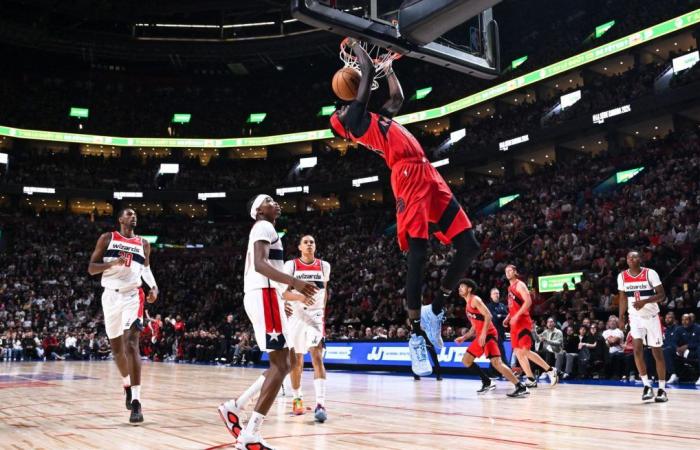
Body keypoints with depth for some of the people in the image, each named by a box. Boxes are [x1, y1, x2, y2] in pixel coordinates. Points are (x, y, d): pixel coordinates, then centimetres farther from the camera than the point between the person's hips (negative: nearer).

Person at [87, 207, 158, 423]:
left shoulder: (143, 243, 10)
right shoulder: (107, 238, 5)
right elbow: (91, 268, 1)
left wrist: (153, 287, 6)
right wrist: (113, 262, -17)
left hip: (132, 295, -1)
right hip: (111, 295, 1)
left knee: (131, 342, -19)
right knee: (116, 346, 13)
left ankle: (136, 401, -23)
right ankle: (127, 384, 39)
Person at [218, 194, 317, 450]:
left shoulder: (264, 230, 26)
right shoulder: (264, 227, -5)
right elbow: (259, 264, -21)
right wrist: (293, 282, -31)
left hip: (262, 296, 10)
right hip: (264, 295, -10)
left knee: (282, 364, 12)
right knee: (280, 365, -12)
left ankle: (235, 407, 14)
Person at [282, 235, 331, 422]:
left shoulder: (324, 266, 4)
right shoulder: (291, 265, -3)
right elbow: (284, 293, -8)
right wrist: (300, 296, -27)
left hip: (315, 316, 0)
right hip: (296, 315, 0)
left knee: (317, 357, -17)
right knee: (296, 360, 10)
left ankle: (320, 404, -24)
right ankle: (297, 398, 29)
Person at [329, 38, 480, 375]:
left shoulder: (377, 118, 33)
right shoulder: (356, 119, 7)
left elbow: (398, 98, 45)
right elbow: (367, 69, 8)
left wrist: (389, 67, 50)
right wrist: (355, 45, 23)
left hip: (429, 179, 9)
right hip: (410, 181, -9)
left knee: (469, 246, 1)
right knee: (417, 257, -14)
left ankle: (436, 311, 12)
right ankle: (416, 334, -4)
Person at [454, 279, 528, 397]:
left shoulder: (475, 299, -6)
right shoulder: (468, 304, 23)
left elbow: (488, 315, -19)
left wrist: (483, 334, -27)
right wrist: (464, 337, 25)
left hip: (488, 334, -10)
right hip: (480, 336, 10)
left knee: (496, 362, -18)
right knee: (466, 360, 8)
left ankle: (521, 387, -18)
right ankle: (487, 382, 12)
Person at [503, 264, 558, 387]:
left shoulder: (520, 285, -8)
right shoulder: (510, 288, 20)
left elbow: (528, 301, -20)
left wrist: (517, 316, -24)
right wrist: (508, 318, 16)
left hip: (523, 322, -9)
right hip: (515, 323, 9)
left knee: (524, 351, -14)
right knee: (518, 352, 5)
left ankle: (550, 370, -3)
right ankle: (531, 380, 9)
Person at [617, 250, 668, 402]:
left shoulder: (650, 273, -12)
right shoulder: (622, 276, 0)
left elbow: (662, 295, -13)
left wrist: (645, 301, -29)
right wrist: (621, 318, 5)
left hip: (652, 316, -2)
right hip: (635, 317, 2)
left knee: (657, 352, 3)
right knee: (637, 349, -13)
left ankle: (662, 389, 13)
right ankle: (647, 386, -3)